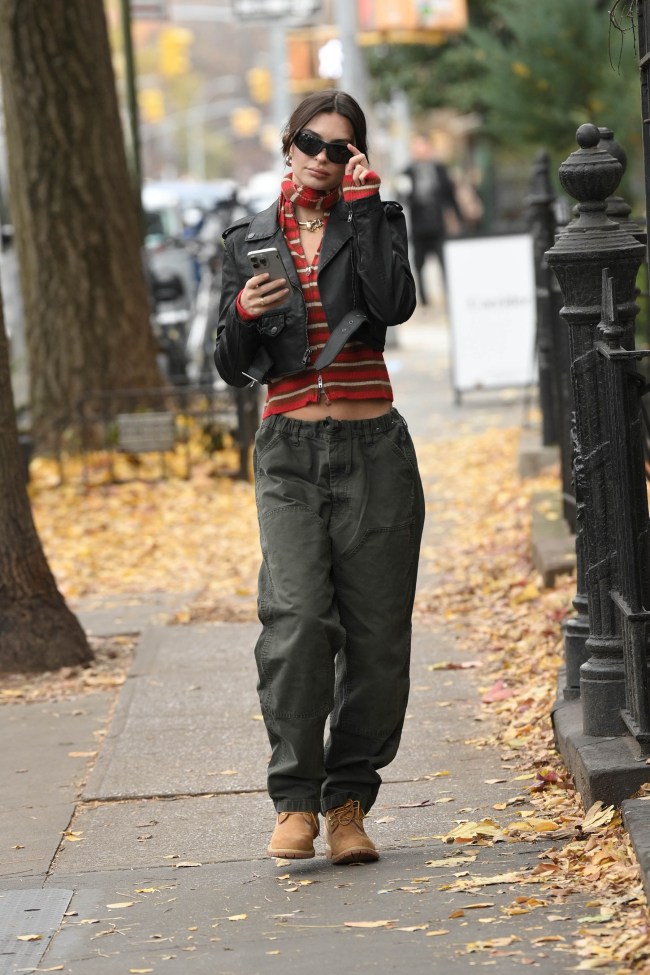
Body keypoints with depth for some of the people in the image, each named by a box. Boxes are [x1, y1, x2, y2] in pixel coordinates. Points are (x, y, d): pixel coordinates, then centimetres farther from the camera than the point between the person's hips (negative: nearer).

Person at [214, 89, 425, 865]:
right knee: (297, 618, -17)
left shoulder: (375, 219, 7)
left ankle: (349, 801, 9)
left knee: (375, 630, -1)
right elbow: (234, 369, 10)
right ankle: (295, 800, -11)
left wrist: (361, 205, -11)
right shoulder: (249, 241, 11)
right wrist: (243, 316, -10)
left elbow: (395, 303, -14)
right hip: (290, 451, 0)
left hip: (374, 450, 0)